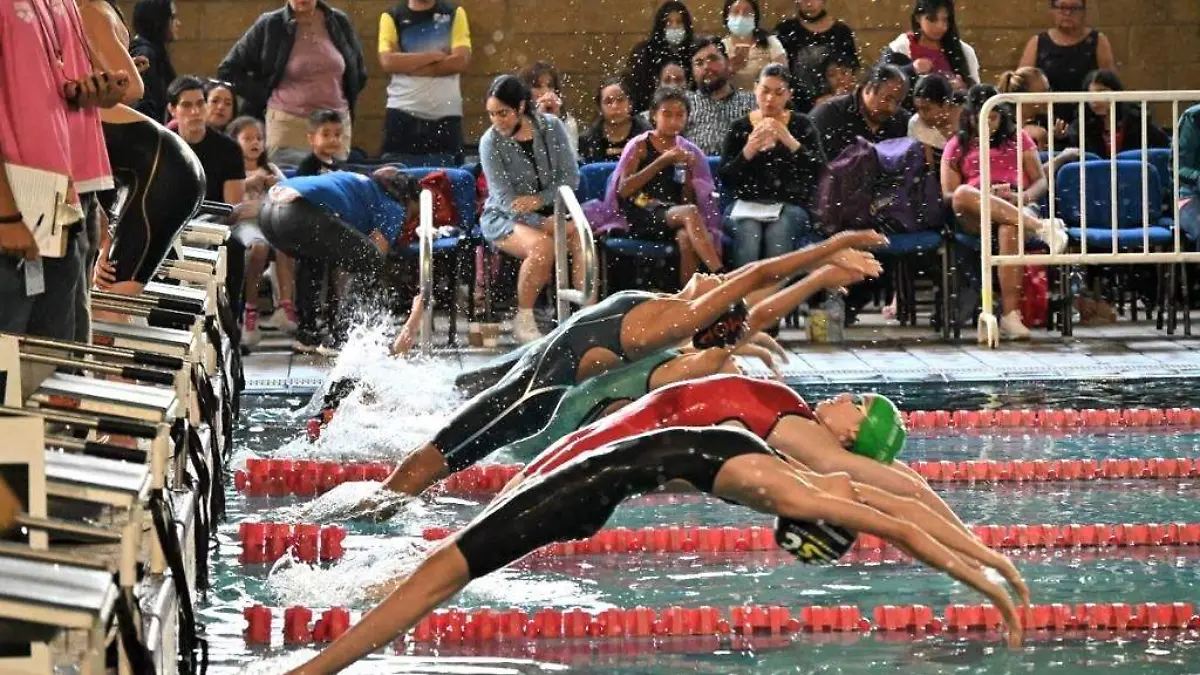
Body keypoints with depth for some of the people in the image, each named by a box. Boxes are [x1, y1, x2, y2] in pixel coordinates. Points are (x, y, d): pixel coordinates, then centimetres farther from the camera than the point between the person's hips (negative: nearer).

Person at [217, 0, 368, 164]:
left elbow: (359, 73, 20)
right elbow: (228, 70, 3)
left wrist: (347, 104, 9)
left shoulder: (339, 22, 6)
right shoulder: (270, 26, -2)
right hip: (288, 124, -3)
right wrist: (263, 98, -1)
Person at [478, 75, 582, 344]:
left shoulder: (551, 127, -2)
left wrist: (540, 200, -17)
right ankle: (523, 320, -20)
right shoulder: (491, 142, -11)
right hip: (503, 217, -3)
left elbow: (571, 177, -1)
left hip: (547, 211, 3)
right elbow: (505, 199, -15)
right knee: (542, 245, -34)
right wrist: (543, 224, -25)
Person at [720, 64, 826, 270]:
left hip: (790, 204, -1)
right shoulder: (740, 128, 9)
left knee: (778, 233, -34)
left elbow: (819, 172, -5)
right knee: (748, 234, -33)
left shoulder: (801, 125, 7)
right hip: (747, 204, 1)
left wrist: (791, 142, -18)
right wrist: (748, 151, -16)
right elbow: (725, 179, 2)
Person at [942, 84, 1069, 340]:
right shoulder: (957, 146, 21)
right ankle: (1041, 226, -42)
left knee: (1010, 230, -40)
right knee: (963, 194, -37)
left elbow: (1041, 181, 17)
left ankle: (1010, 314, -47)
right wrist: (984, 196, -10)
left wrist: (1022, 197, -8)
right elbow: (949, 195, 10)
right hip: (975, 218, 0)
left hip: (1017, 208, 0)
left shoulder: (1017, 139, 23)